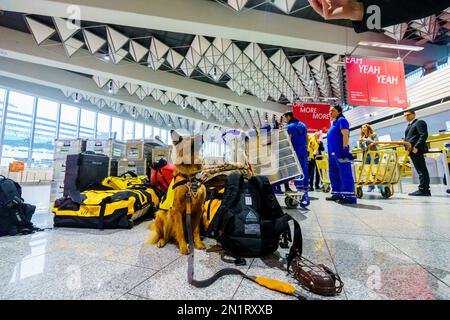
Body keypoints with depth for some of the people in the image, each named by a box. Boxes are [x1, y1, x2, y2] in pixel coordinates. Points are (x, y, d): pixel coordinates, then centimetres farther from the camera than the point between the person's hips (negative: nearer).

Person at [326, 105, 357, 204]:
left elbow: (345, 135, -12)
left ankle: (350, 196, -9)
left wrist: (345, 149, -21)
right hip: (332, 153, 9)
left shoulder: (341, 120, -1)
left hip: (340, 152, -9)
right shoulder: (334, 123, 24)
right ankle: (337, 194, 19)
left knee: (345, 174, -10)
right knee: (333, 174, 11)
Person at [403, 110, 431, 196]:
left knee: (422, 170, -8)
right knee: (421, 170, 10)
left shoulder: (419, 122, -1)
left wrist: (416, 147, -21)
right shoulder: (409, 126, 24)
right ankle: (425, 189, 14)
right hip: (412, 150, 9)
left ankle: (423, 190, -7)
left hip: (417, 150, -9)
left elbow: (424, 135, -13)